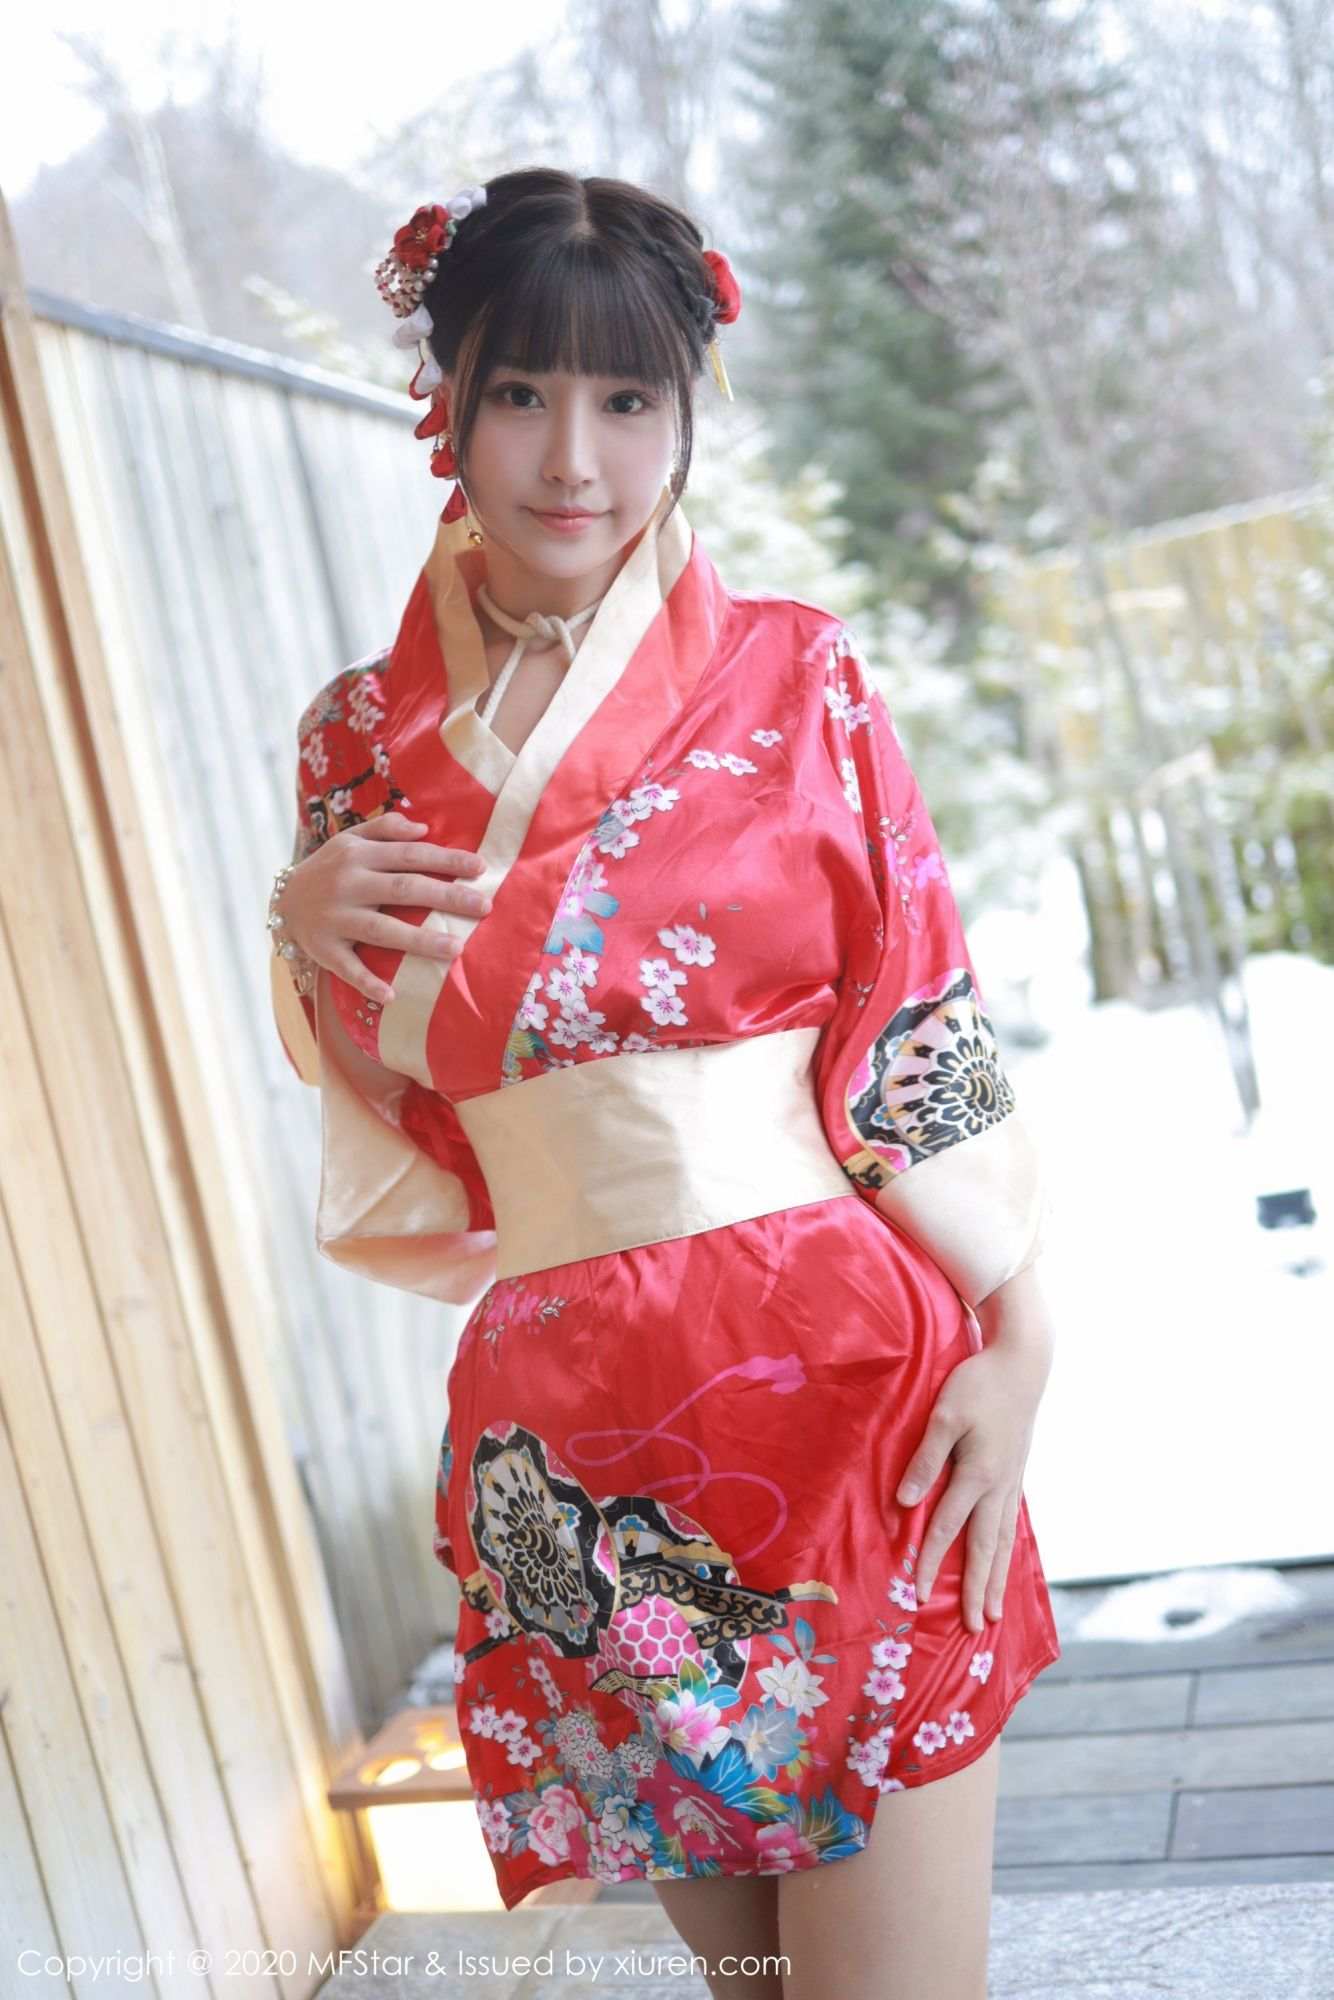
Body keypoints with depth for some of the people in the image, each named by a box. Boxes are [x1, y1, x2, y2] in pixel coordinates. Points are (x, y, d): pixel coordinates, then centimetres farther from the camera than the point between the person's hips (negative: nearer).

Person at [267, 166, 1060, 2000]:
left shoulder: (792, 675, 0)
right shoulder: (362, 733, 6)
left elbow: (927, 1027, 0)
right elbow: (378, 1094, 14)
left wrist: (1014, 1331, -9)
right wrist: (303, 928, -5)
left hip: (845, 1384, -2)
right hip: (568, 1433, 3)